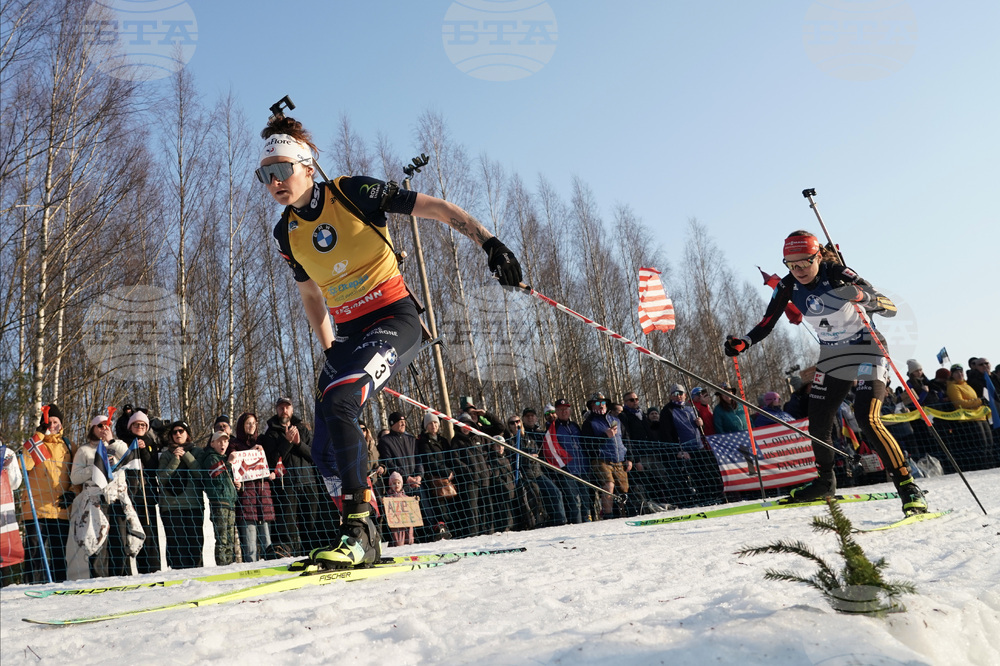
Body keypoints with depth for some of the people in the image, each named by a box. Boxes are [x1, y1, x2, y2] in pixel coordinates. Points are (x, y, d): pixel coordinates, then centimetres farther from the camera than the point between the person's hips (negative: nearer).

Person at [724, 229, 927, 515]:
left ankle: (908, 488, -13)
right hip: (831, 357, 6)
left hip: (866, 350, -5)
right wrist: (743, 342, -20)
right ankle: (825, 482, 31)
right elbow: (767, 323, -1)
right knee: (817, 425, 6)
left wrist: (861, 296, -46)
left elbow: (891, 308, -25)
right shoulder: (788, 286, -8)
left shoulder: (838, 275, -23)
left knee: (868, 420, -22)